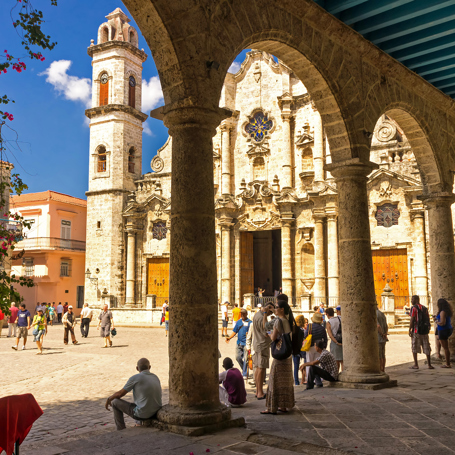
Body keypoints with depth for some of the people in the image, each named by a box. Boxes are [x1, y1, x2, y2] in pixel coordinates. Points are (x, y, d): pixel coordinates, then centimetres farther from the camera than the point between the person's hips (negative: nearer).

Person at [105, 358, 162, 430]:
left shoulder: (135, 378, -11)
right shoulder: (156, 378, 7)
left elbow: (120, 393, -3)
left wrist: (109, 399, 18)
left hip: (143, 413, -7)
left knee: (115, 402, 13)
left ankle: (122, 431, 21)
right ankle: (139, 425, 35)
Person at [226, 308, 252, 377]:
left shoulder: (250, 322, -4)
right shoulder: (239, 322, 12)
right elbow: (235, 331, 14)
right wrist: (229, 338, 1)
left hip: (246, 343, -5)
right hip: (239, 343, 6)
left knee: (245, 359, -2)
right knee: (238, 357, 8)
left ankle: (244, 374, 7)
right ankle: (244, 369, 30)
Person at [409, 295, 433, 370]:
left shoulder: (414, 308, -7)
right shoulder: (425, 308, 13)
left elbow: (412, 320, -13)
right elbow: (428, 320, 14)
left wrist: (410, 330, -9)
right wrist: (428, 329, 19)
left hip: (416, 330, -6)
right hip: (425, 330, 6)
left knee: (414, 348, 3)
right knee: (426, 348, 8)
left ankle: (416, 365, 1)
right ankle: (429, 365, 7)